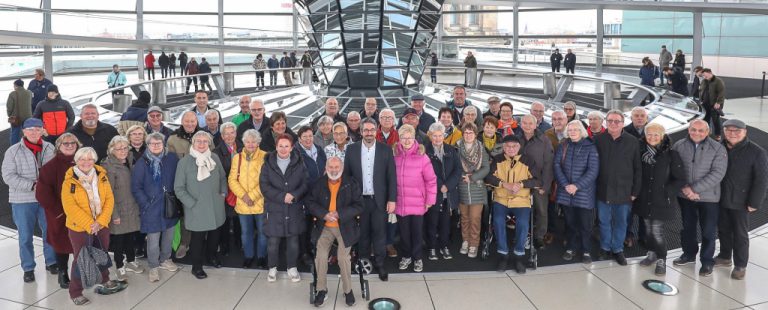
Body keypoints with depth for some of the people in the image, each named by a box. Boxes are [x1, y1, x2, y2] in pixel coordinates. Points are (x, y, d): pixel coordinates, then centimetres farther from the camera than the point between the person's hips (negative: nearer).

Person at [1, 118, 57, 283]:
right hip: (23, 201, -2)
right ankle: (28, 268, 21)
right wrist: (32, 185, -19)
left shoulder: (50, 149, 2)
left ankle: (51, 262, 29)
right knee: (25, 236, 7)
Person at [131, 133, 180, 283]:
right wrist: (146, 204, -8)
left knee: (169, 235, 16)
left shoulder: (172, 158, -1)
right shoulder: (142, 163, -6)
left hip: (170, 206, 3)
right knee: (153, 239, 1)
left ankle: (165, 260, 37)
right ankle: (153, 267, 18)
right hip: (152, 208, -3)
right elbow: (135, 187, -4)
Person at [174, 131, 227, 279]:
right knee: (198, 237, 5)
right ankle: (197, 266, 23)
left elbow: (223, 177, 15)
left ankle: (211, 256, 42)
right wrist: (192, 203, -12)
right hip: (196, 209, -4)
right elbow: (179, 188, -7)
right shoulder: (185, 162, -10)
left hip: (215, 206, 4)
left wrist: (223, 193, 5)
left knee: (214, 233, 18)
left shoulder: (215, 158, 0)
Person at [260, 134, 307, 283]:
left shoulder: (299, 164, 1)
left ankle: (292, 268, 27)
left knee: (293, 240, 9)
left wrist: (294, 195, -18)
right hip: (274, 209, -1)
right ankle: (272, 268, 24)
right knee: (273, 241, 5)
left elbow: (305, 184, -1)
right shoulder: (268, 164, 0)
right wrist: (282, 197, -17)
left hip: (294, 209, 1)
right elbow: (264, 186, -6)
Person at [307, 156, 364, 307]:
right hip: (324, 227, 2)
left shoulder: (351, 184, -5)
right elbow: (310, 203, 2)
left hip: (345, 227, -2)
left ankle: (348, 290, 8)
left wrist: (339, 214, -18)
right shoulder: (318, 184, 3)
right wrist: (324, 214, -15)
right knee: (320, 257, -7)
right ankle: (322, 290, 11)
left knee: (343, 258, -12)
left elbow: (358, 206, -8)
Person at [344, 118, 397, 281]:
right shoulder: (352, 149, 0)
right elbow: (346, 175, 3)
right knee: (362, 232, 11)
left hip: (380, 200, -1)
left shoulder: (386, 150, -2)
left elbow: (391, 177, -2)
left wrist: (392, 199, -5)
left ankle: (379, 263, 19)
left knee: (380, 232, 5)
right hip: (359, 199, 1)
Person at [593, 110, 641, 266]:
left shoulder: (632, 141, -3)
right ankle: (605, 248, 29)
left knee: (621, 222, 11)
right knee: (604, 221, 12)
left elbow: (637, 168, 0)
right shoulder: (598, 140, -2)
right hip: (603, 190, 1)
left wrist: (635, 191, -2)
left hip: (623, 191, 0)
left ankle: (618, 249, 27)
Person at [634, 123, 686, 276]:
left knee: (657, 231, -6)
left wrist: (667, 192, -12)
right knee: (648, 228, 14)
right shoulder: (641, 152, 0)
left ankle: (661, 260, 10)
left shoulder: (671, 154, -9)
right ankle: (652, 254, 32)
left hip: (661, 200, -4)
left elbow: (680, 179, -6)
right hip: (644, 199, 4)